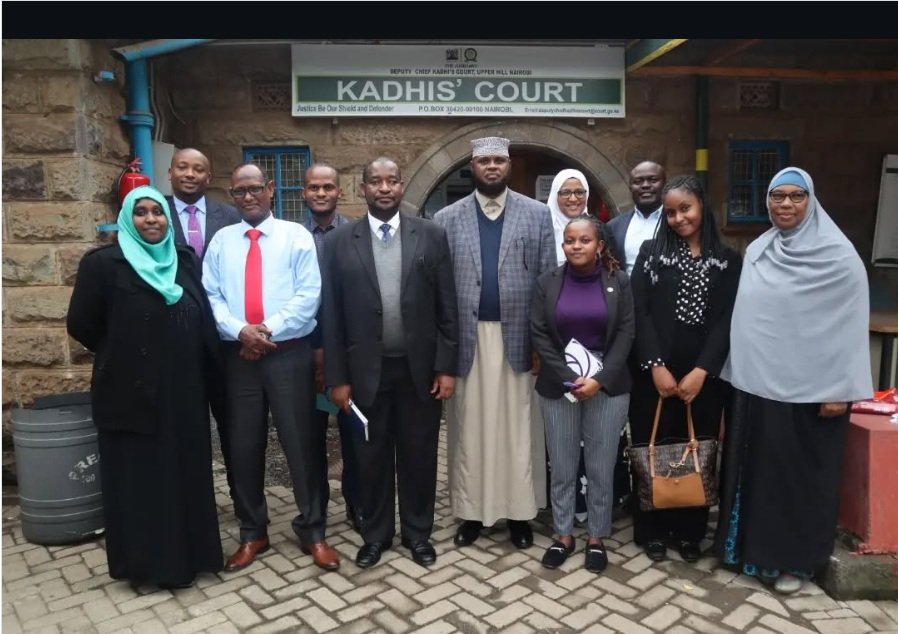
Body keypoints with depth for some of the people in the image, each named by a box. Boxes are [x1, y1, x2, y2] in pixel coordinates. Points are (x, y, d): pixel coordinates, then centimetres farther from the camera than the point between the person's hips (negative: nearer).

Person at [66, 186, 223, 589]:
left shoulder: (185, 261, 6)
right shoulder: (103, 263, -7)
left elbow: (203, 321, 9)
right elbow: (81, 325, -4)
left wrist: (210, 378, 4)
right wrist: (121, 355, 5)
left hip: (184, 391, 5)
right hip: (132, 393, -4)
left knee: (185, 473, 14)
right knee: (139, 478, 7)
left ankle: (188, 552, 30)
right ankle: (146, 562, 23)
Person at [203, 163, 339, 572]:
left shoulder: (296, 235, 2)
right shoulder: (221, 240, 10)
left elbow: (308, 295, -6)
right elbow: (210, 295, 3)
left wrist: (270, 329, -14)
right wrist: (239, 330, -13)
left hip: (288, 353, -2)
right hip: (238, 355, 3)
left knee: (303, 443, 2)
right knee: (243, 446, 10)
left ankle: (312, 531, 18)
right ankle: (252, 533, 27)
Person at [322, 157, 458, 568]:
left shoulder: (431, 236, 0)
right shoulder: (340, 242, 0)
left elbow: (447, 308, -1)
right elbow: (332, 315, 0)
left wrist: (446, 367, -4)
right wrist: (338, 377, -2)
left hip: (420, 368, 0)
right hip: (366, 371, 0)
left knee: (419, 455, 12)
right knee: (371, 457, 13)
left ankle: (417, 532, 32)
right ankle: (375, 534, 33)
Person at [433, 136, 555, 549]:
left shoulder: (537, 214, 5)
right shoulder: (447, 218, 5)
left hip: (519, 338, 0)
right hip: (468, 339, 1)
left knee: (519, 430, 7)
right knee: (469, 429, 7)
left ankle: (520, 512, 22)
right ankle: (471, 511, 21)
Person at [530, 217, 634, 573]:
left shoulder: (619, 283, 0)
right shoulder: (547, 283, 1)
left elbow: (626, 334, -3)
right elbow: (539, 335, -3)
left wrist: (600, 379, -13)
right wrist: (569, 379, -12)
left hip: (608, 386, 0)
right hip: (558, 387, 1)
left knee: (601, 467, 7)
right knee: (561, 467, 8)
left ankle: (597, 539, 24)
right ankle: (563, 535, 25)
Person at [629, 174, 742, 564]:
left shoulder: (727, 260, 6)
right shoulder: (651, 253, 4)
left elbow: (727, 320, -2)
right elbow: (640, 312, -4)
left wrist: (701, 371, -12)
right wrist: (656, 366, -14)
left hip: (704, 376, 1)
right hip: (656, 373, -1)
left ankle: (689, 531, 26)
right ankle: (651, 531, 20)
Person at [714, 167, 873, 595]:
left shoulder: (837, 254, -8)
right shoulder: (756, 251, 8)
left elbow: (851, 324, -10)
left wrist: (841, 389, -13)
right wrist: (738, 371, 11)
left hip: (808, 388, -5)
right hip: (756, 383, 5)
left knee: (799, 474, 7)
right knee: (756, 468, 14)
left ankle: (795, 558, 23)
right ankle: (753, 545, 30)